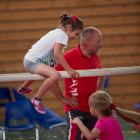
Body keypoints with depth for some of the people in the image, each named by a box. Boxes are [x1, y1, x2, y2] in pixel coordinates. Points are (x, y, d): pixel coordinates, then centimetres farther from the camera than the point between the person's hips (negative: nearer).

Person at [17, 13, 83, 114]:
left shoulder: (56, 32, 16)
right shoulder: (63, 35, -13)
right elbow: (57, 53, -24)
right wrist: (69, 69, -24)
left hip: (30, 59, 11)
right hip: (33, 62, -11)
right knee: (55, 75, -34)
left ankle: (24, 88, 72)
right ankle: (37, 99, -20)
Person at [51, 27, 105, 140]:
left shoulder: (95, 57, 10)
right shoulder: (70, 57, -13)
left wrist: (100, 88, 18)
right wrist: (62, 99, -13)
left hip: (92, 109, 7)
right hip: (76, 110, -7)